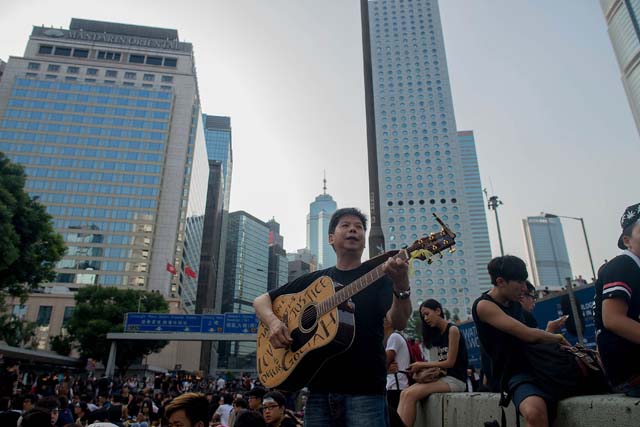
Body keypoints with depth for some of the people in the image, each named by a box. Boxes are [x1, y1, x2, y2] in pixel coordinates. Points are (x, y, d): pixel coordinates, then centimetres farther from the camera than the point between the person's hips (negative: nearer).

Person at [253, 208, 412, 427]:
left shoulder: (378, 276, 2)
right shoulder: (314, 279, 10)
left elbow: (399, 323, -14)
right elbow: (261, 300, 14)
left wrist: (401, 285, -33)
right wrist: (273, 322, -7)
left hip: (364, 390, -3)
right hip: (319, 389, 3)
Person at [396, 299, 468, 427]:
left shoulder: (452, 330, -6)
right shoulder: (436, 333, 16)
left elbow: (450, 362, -12)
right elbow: (440, 361, 7)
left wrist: (422, 365, -9)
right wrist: (419, 367, -8)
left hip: (455, 379, -7)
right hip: (441, 376, 7)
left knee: (410, 395, -24)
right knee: (404, 393, -16)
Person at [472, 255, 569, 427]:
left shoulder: (515, 303, 12)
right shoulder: (484, 305, -15)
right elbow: (529, 335, -19)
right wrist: (559, 338, -3)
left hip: (535, 366, 9)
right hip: (515, 374, -8)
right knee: (534, 412, -38)